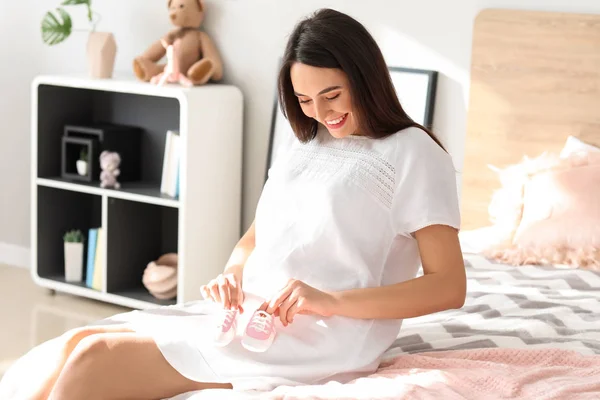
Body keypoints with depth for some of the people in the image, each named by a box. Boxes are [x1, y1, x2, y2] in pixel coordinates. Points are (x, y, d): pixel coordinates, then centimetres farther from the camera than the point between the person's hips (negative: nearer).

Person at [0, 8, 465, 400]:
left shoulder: (413, 152, -4)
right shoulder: (306, 148, 19)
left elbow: (449, 286, -10)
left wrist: (332, 300, -21)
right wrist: (232, 277, 0)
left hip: (318, 340, -8)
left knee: (95, 359, -20)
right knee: (76, 344, -10)